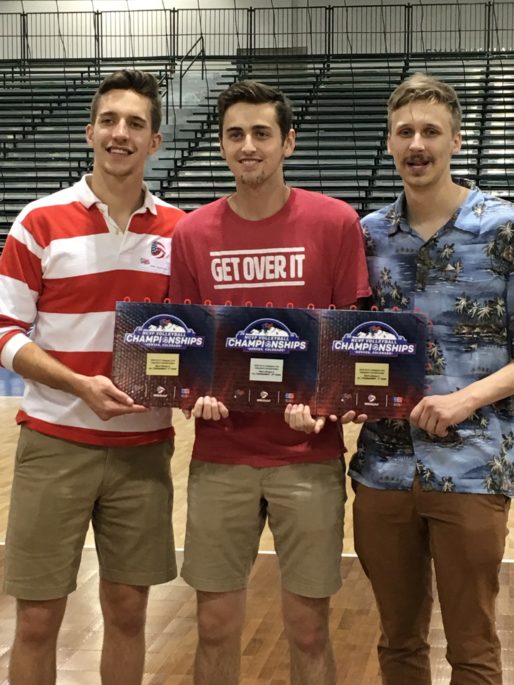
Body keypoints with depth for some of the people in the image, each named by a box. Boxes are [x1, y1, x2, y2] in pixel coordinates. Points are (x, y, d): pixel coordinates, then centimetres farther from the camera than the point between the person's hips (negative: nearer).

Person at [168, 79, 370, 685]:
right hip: (220, 457, 2)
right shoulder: (192, 232, 4)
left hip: (310, 457, -1)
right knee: (216, 627, 10)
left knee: (308, 629, 8)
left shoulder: (336, 222, -2)